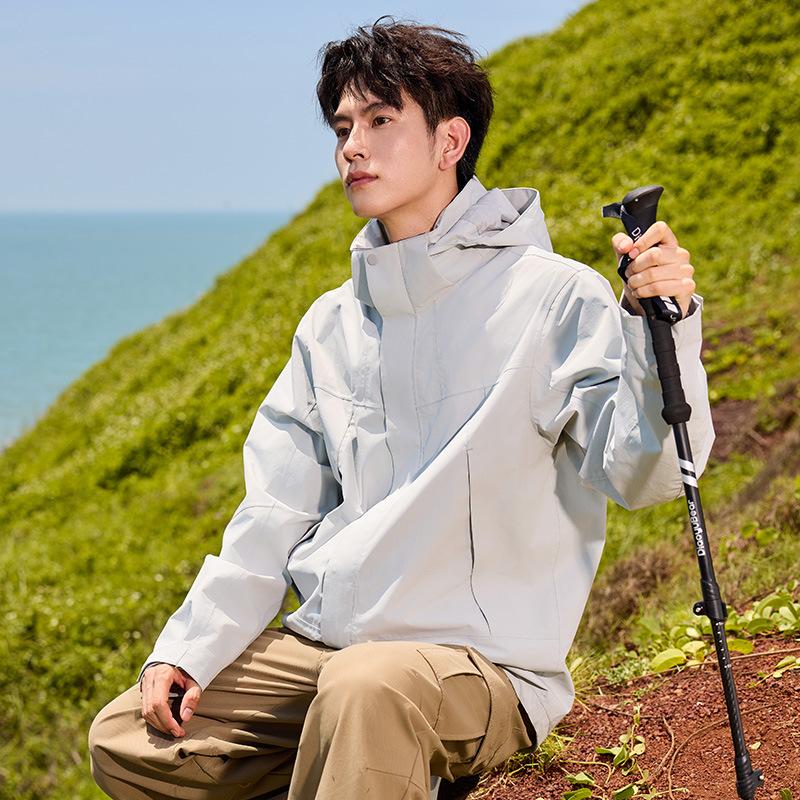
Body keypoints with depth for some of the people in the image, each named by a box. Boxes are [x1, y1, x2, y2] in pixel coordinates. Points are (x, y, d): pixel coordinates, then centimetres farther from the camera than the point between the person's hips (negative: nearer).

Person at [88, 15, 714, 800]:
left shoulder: (555, 299, -6)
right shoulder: (332, 325, 13)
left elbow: (639, 475, -15)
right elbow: (273, 518, 14)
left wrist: (660, 326, -31)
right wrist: (187, 647, 3)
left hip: (484, 665, -7)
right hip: (321, 646, 7)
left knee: (369, 688, -38)